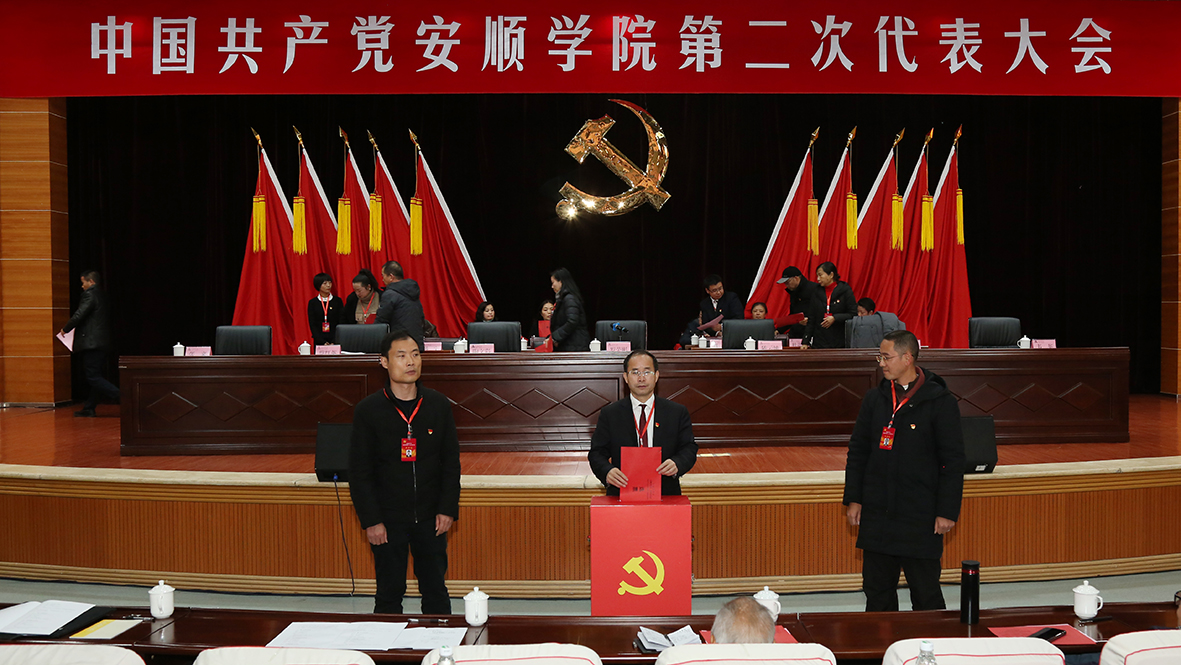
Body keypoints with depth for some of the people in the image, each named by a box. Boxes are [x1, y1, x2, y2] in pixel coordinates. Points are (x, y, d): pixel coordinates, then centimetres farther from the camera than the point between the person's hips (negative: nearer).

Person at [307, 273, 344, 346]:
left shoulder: (337, 301, 4)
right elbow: (312, 325, -1)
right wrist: (323, 342, -13)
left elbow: (341, 322, -1)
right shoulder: (312, 303, 4)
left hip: (335, 340, 0)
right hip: (319, 342, 0)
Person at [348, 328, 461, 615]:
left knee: (436, 591, 10)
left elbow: (451, 460, 6)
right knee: (389, 594, 7)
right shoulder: (367, 410, -6)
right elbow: (359, 471, -4)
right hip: (388, 518, -2)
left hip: (430, 516, 2)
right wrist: (371, 521, -9)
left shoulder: (439, 405, 1)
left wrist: (447, 509, -2)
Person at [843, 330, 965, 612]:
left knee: (926, 594, 4)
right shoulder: (874, 399, 8)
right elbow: (857, 451, 13)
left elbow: (953, 461, -6)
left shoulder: (940, 401, -6)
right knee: (877, 591, 12)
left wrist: (947, 511, -9)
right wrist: (853, 499, 7)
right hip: (876, 515, 5)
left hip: (921, 517, -5)